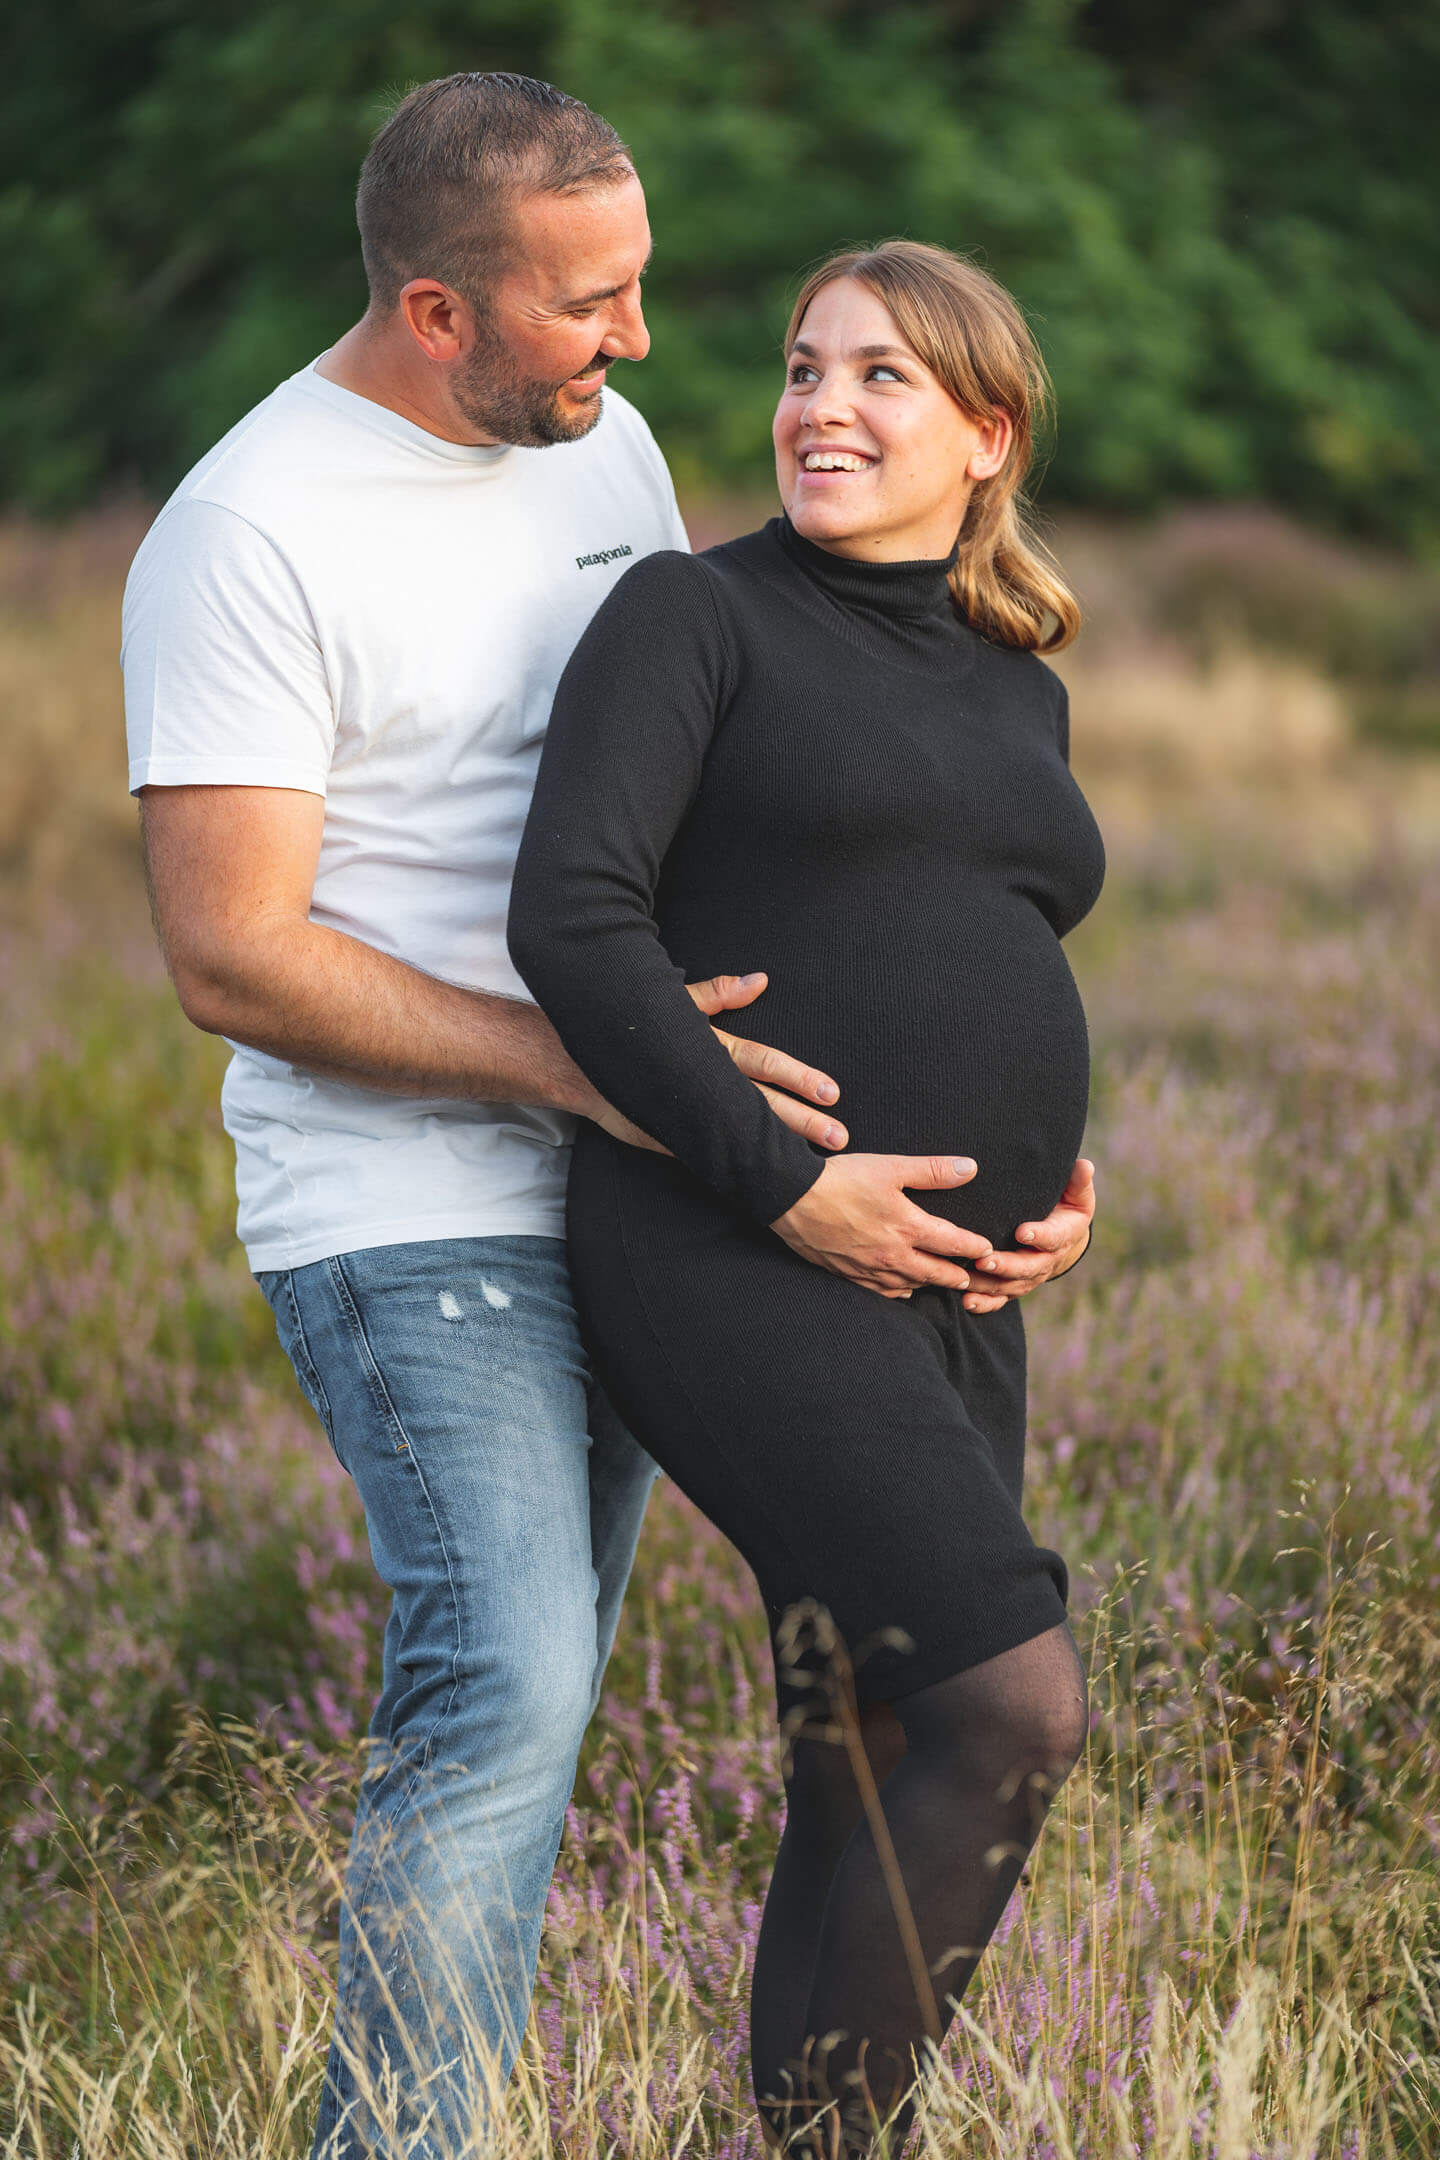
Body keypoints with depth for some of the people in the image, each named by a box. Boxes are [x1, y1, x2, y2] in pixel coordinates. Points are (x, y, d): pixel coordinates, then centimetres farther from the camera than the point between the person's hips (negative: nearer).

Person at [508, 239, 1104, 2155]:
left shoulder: (1016, 691, 18)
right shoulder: (696, 614, -2)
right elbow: (572, 917, -14)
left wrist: (1063, 1187, 8)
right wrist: (788, 1186, -18)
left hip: (941, 1289, 7)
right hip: (737, 1258, -7)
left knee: (877, 1804, 7)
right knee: (1018, 1702, -19)